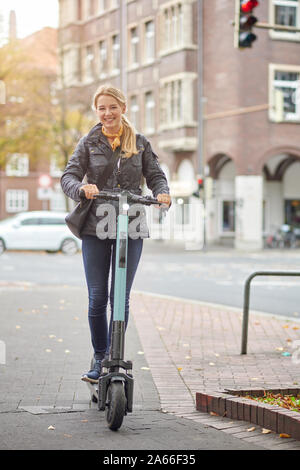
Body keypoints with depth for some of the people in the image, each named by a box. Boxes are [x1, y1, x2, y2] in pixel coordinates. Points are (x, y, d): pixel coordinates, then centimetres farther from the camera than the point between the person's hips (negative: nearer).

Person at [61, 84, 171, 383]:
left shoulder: (140, 143, 9)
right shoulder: (89, 143, 6)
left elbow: (155, 175, 7)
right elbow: (68, 176, -2)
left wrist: (162, 193, -15)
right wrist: (82, 188, -25)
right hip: (95, 227, 0)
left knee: (121, 297, 1)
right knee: (97, 297, 0)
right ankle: (99, 358, 15)